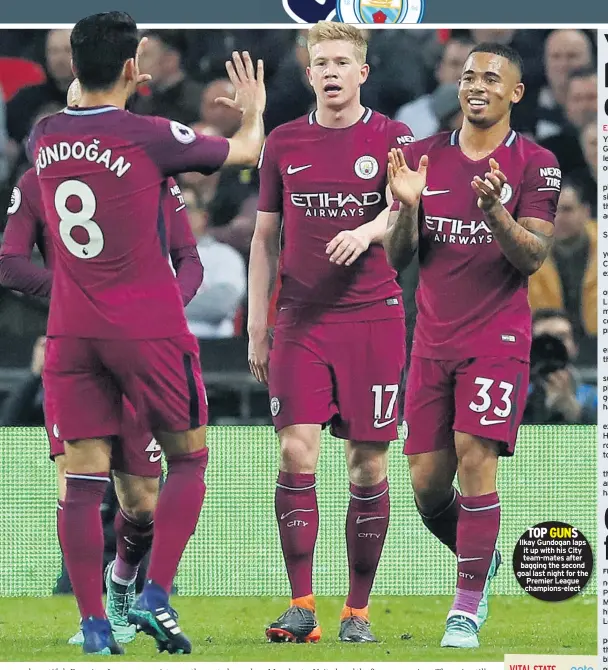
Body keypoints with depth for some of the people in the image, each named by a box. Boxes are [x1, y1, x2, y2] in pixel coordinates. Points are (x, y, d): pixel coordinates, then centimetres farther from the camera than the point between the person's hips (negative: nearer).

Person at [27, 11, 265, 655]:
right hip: (148, 329, -4)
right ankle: (155, 597, -1)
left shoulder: (45, 136, 2)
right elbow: (245, 151, 7)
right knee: (188, 458, 12)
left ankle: (93, 627, -2)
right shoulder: (150, 137, -10)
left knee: (83, 476, 2)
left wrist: (118, 95, 44)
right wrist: (254, 111, 28)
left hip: (71, 331, 4)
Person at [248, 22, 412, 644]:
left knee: (368, 467, 1)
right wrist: (256, 326, 10)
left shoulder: (392, 138, 3)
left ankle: (357, 611, 10)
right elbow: (264, 237, 14)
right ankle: (301, 607, -7)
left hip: (373, 318, -1)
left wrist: (366, 231, -35)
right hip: (300, 321, 1)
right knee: (297, 454, -10)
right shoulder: (283, 143, 10)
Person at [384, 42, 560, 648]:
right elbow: (396, 257, 5)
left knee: (475, 458, -18)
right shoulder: (424, 156, 7)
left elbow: (532, 259, -9)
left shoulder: (535, 164, -2)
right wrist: (406, 206, -15)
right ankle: (479, 559, 32)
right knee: (427, 482, 3)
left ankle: (467, 607, -11)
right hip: (433, 341, 4)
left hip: (497, 339, -4)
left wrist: (495, 211, -27)